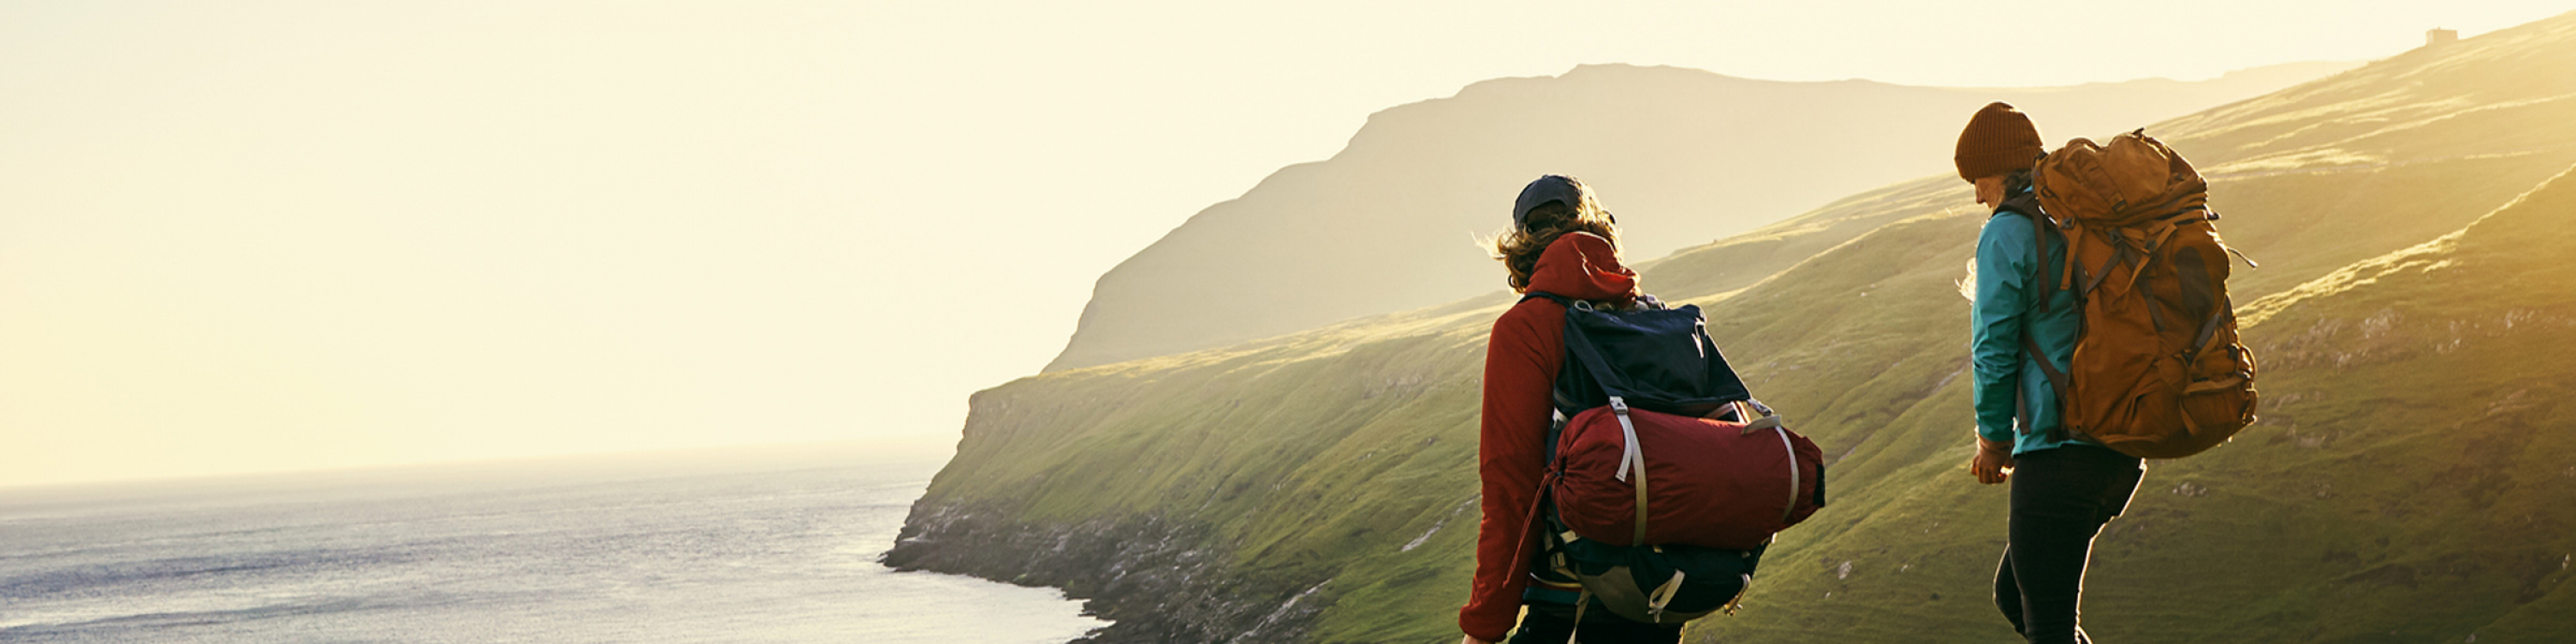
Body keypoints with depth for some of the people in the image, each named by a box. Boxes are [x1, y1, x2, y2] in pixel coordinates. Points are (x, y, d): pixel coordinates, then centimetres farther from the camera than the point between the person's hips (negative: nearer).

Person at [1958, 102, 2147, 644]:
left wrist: (1993, 440, 9)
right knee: (2014, 596, 20)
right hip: (2121, 453, 8)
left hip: (2059, 451, -8)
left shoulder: (2006, 234, -8)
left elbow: (1995, 350, -8)